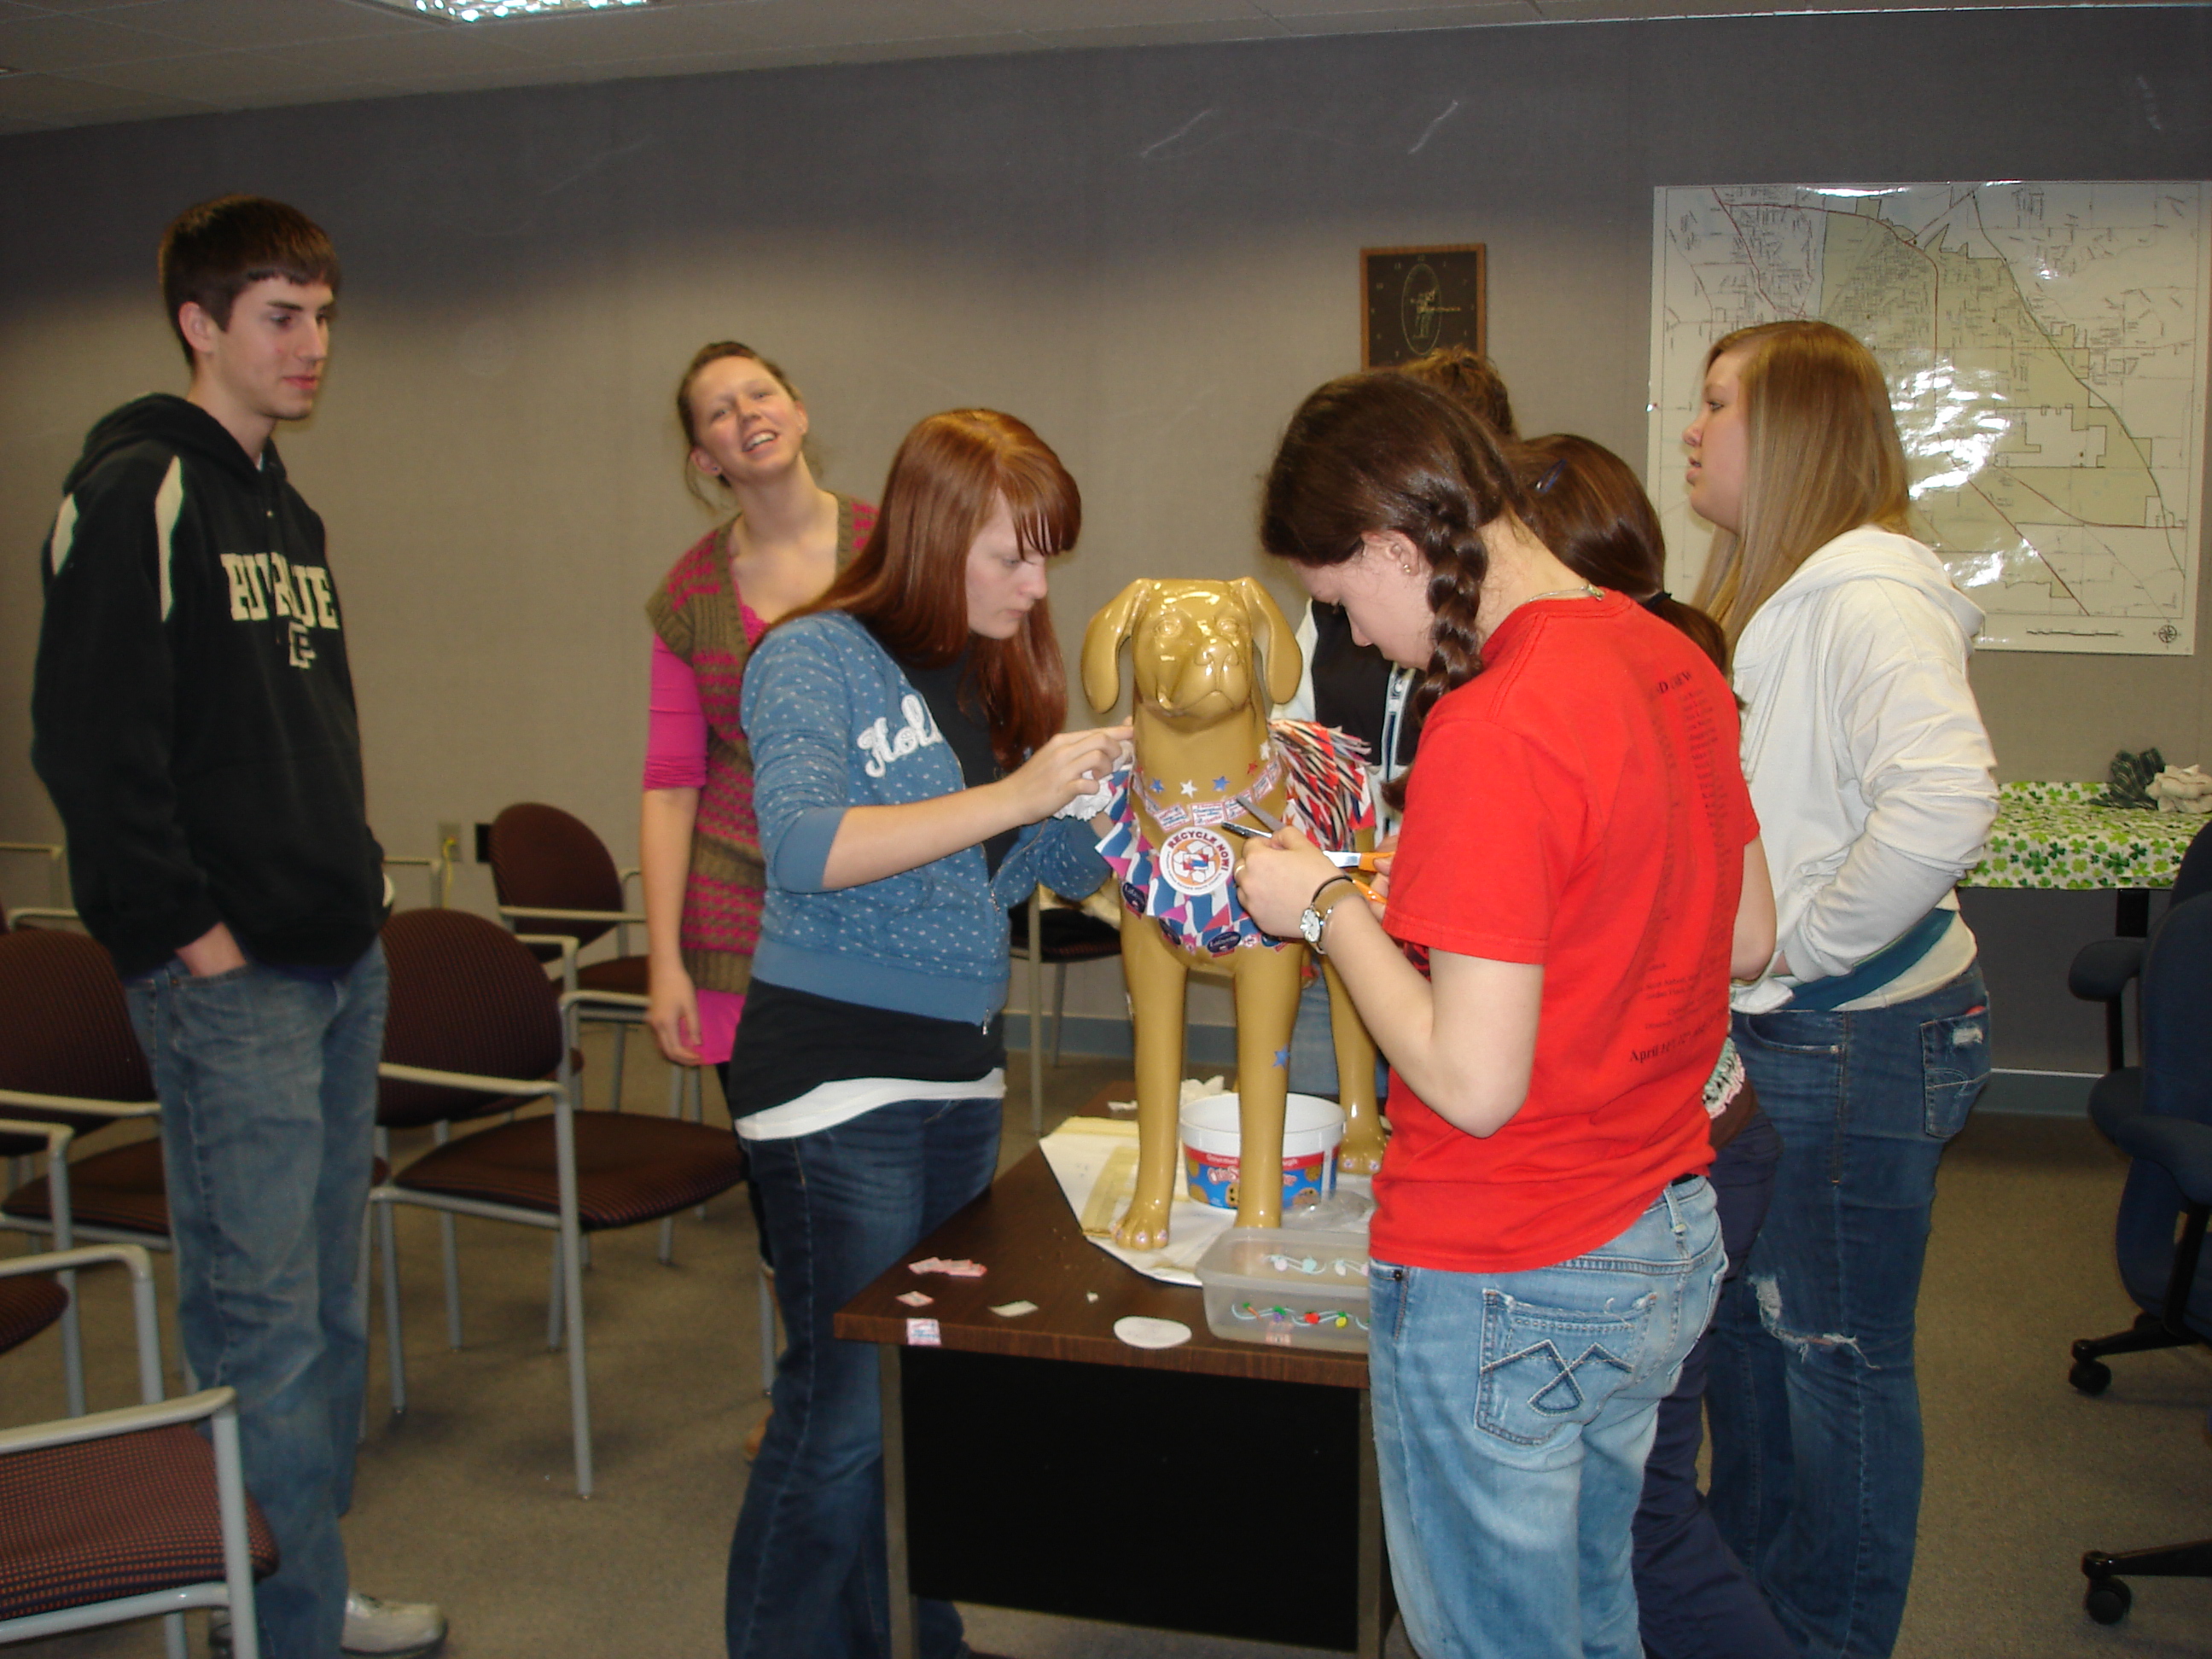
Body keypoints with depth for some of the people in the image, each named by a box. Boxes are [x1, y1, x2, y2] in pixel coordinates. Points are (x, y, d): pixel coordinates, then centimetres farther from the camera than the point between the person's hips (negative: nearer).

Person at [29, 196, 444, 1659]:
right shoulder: (139, 494, -10)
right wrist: (182, 933, -16)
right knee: (261, 1319, -2)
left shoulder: (287, 510, 17)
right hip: (233, 983, -9)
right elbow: (91, 744, -17)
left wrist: (355, 890, 15)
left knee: (324, 1304, 16)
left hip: (343, 964, 9)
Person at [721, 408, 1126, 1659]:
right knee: (847, 1405, -2)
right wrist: (1013, 795, -27)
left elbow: (1064, 859, 14)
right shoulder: (818, 658, -10)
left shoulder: (998, 675, 10)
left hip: (962, 1070, 7)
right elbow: (805, 845, -26)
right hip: (838, 1075, -7)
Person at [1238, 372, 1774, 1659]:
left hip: (1508, 1287, -8)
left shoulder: (1491, 729, -25)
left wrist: (1331, 908, -12)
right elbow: (1747, 939, 13)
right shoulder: (1676, 661, 2)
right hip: (1671, 1242, 9)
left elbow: (1474, 1082, -25)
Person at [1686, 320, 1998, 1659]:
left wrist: (1800, 946, -25)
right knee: (1749, 1318, 21)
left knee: (1841, 1349, 6)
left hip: (1864, 1041, -10)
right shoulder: (1770, 594, 11)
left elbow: (1946, 802, -35)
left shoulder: (1870, 594, -20)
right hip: (1769, 1037, 10)